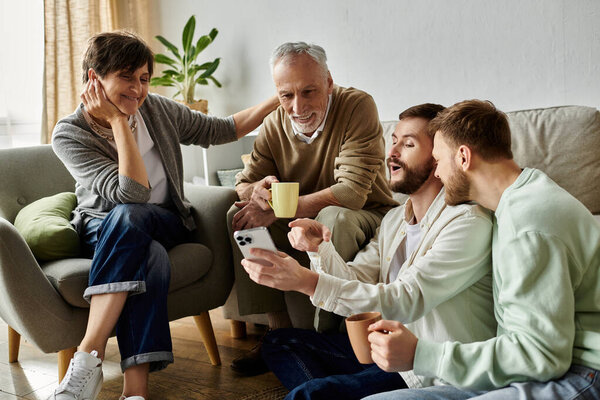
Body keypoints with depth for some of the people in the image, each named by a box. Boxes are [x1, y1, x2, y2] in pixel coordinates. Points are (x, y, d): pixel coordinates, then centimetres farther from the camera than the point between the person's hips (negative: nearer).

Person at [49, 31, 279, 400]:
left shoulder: (159, 110, -1)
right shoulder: (69, 135, -14)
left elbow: (221, 130, 9)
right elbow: (133, 192, -25)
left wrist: (277, 100, 0)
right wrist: (118, 121, -23)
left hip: (165, 223, 2)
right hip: (103, 229, -2)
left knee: (129, 218, -35)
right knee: (151, 258, -38)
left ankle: (89, 357, -39)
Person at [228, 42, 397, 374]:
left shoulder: (357, 107, -20)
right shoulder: (275, 124, -2)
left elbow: (352, 192, -29)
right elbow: (243, 185, -3)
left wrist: (277, 211, -34)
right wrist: (259, 190, -30)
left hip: (365, 219, -5)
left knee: (333, 217, -37)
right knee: (240, 216, -15)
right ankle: (280, 332, -11)